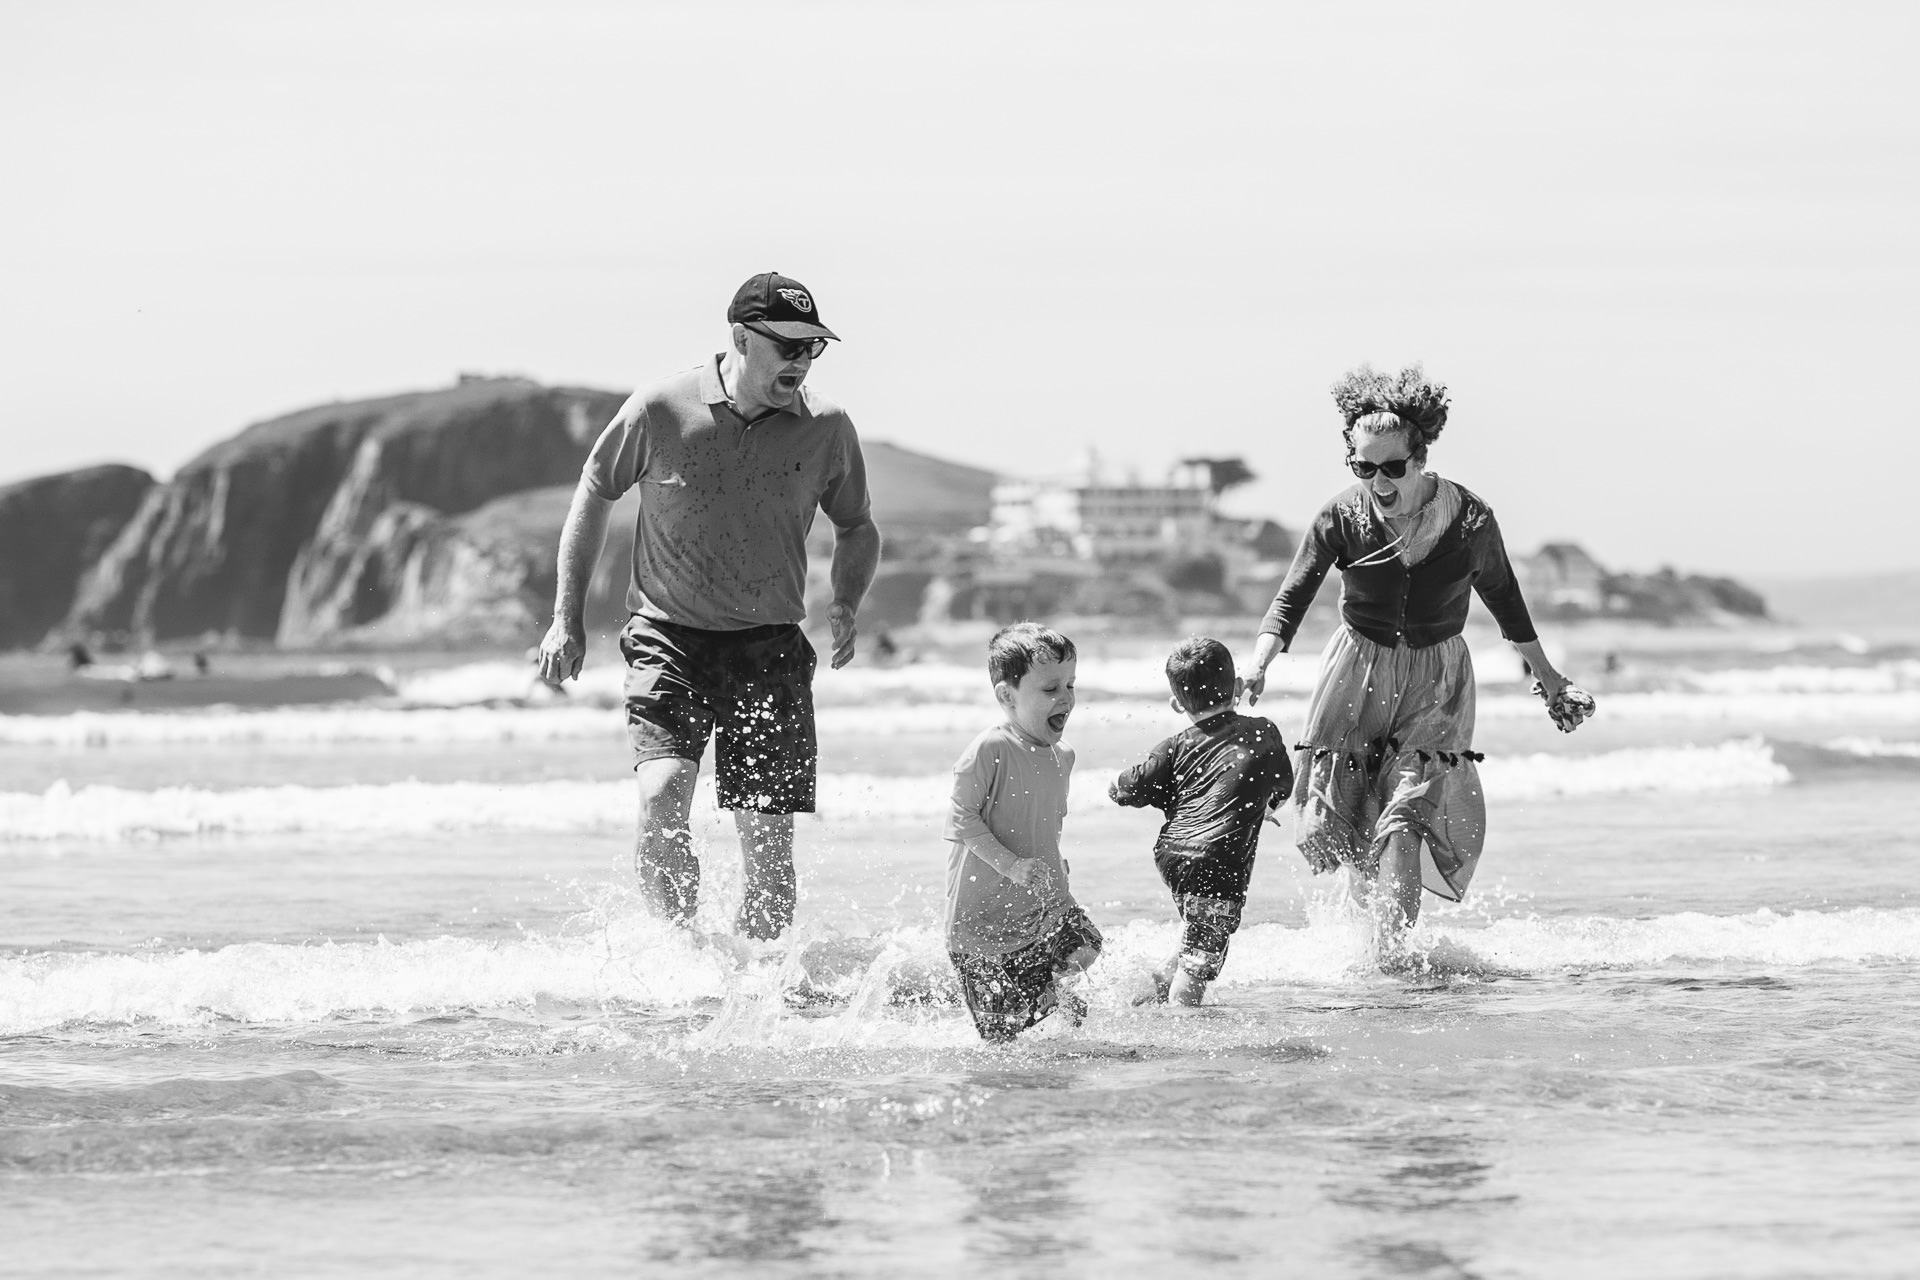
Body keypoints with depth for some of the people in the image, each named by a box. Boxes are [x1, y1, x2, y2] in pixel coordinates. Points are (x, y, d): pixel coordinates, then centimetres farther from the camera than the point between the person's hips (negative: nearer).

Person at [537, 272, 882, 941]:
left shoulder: (826, 427, -2)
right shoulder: (661, 410, -7)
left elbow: (857, 528, 18)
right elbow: (594, 494, 9)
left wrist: (846, 607, 4)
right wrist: (567, 620, 8)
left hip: (770, 648, 2)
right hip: (669, 640, -2)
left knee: (769, 847, -2)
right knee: (662, 798, -24)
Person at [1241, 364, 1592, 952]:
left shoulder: (1469, 519, -12)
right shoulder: (1342, 517, -12)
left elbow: (1503, 597, 5)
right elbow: (1292, 598, -8)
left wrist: (1548, 679, 15)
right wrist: (1256, 666, -25)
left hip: (1436, 681, -1)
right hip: (1357, 671, 1)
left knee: (1404, 817, -18)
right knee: (1328, 830, 0)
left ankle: (1389, 949, -16)